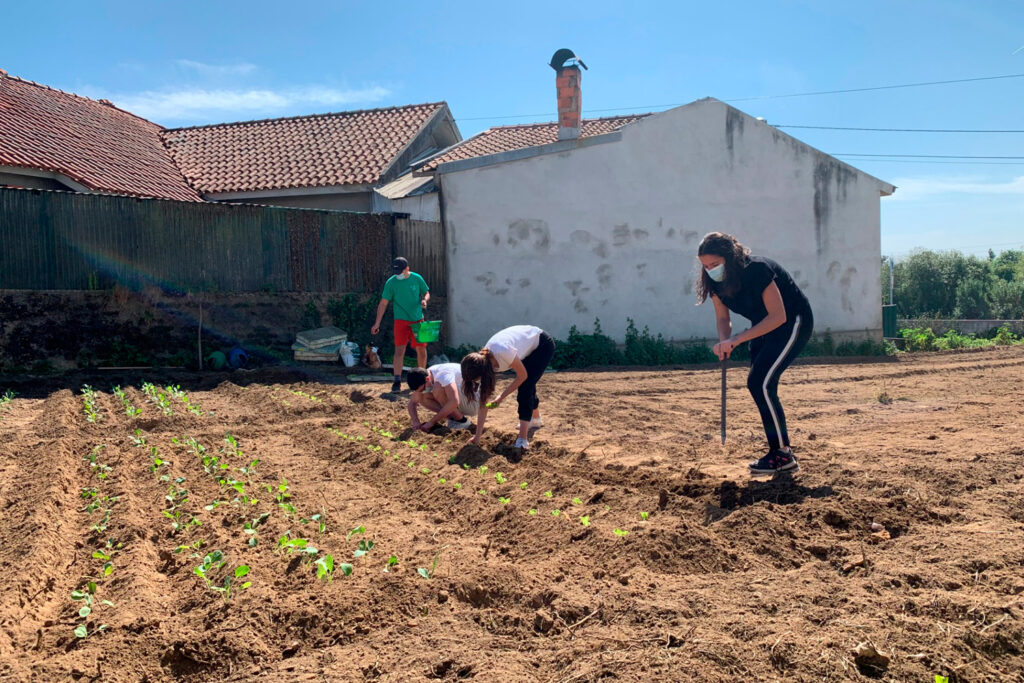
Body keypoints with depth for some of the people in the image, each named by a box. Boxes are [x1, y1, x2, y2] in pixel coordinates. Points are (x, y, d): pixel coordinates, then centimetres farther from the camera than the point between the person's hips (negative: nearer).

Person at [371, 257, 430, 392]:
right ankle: (397, 381, -10)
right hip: (401, 320, -2)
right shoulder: (391, 282, -5)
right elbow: (383, 303, -2)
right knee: (399, 350, -13)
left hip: (418, 320, 2)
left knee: (421, 350, 9)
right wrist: (377, 323, -5)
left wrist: (424, 300, -12)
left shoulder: (417, 278, -1)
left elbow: (426, 293, 13)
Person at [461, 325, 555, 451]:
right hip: (529, 349, 7)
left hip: (543, 345, -7)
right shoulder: (484, 362, -17)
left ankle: (523, 440, -18)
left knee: (525, 387, -18)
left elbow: (522, 376, -22)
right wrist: (477, 436, -13)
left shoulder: (503, 352, -40)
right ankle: (536, 419, 50)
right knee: (526, 386, 19)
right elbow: (484, 402, -12)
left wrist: (502, 396, -20)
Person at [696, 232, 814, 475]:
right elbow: (723, 318, 0)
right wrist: (725, 342, -22)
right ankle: (782, 453, 14)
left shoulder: (757, 270, -31)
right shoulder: (715, 280, -9)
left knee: (760, 383, -19)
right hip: (764, 326, 8)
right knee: (757, 385, 4)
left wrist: (738, 339, -36)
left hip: (794, 322, -8)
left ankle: (782, 455, -10)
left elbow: (779, 316, -31)